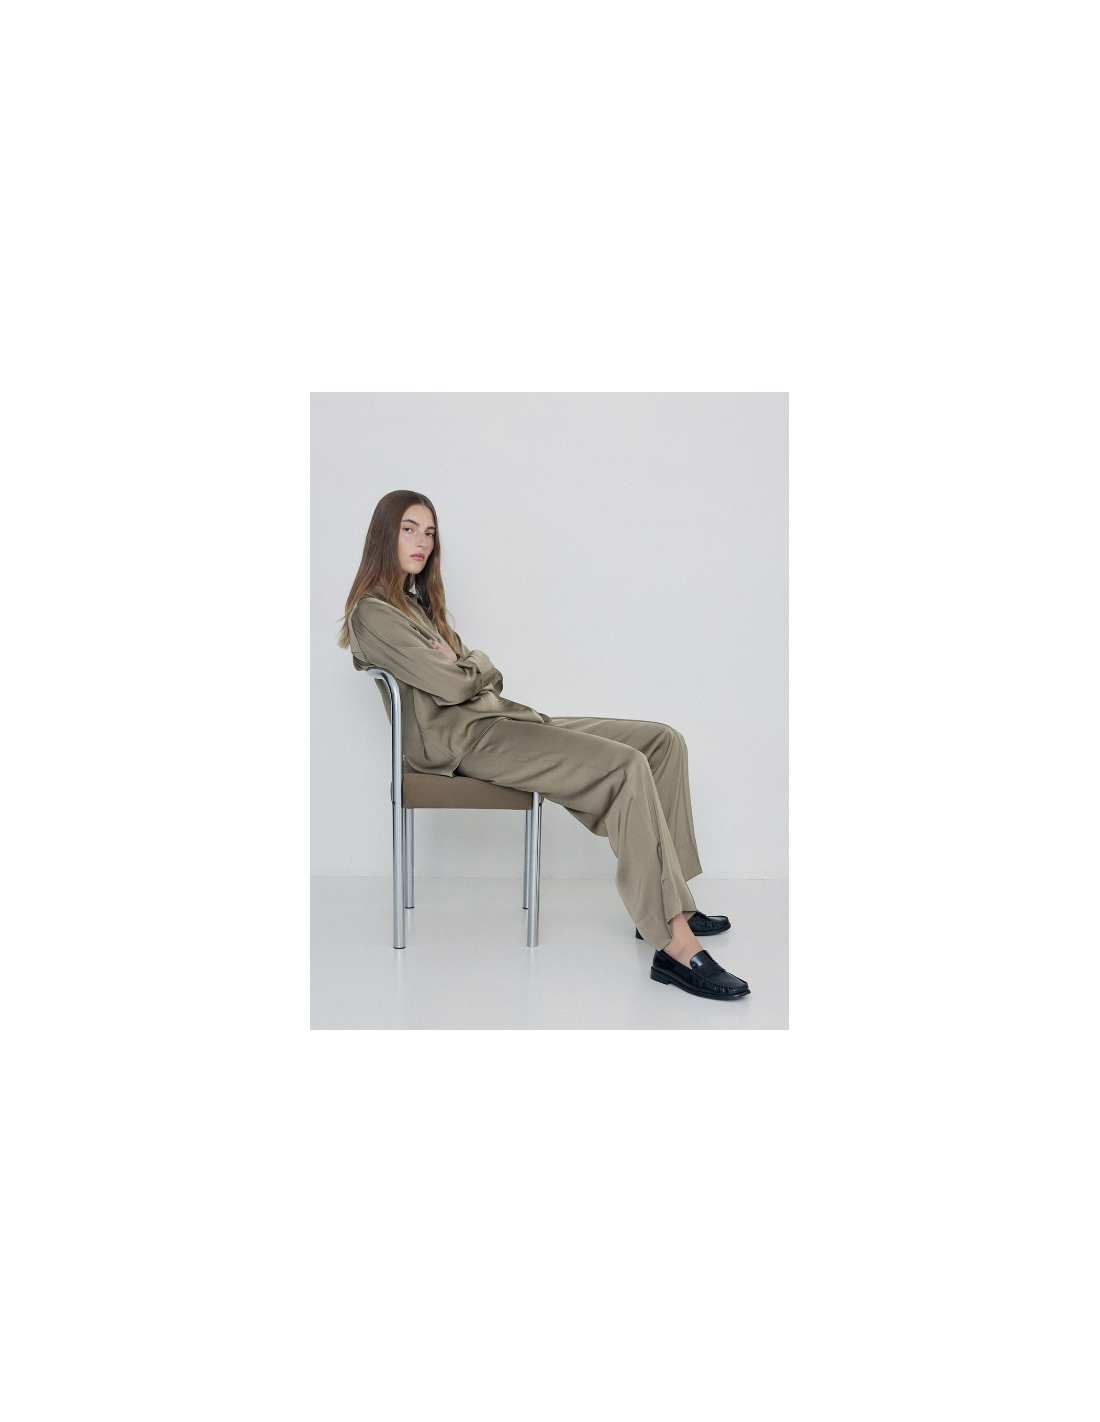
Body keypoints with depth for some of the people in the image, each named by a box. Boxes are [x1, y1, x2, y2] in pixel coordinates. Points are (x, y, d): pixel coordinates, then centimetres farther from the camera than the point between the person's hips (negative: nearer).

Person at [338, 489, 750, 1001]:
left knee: (664, 741, -1)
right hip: (461, 739, -10)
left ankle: (669, 902, -5)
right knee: (626, 767, -28)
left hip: (497, 716, 10)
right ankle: (673, 943, -30)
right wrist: (473, 669, 6)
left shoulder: (420, 601, 25)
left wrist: (462, 668, -2)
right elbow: (451, 686, -15)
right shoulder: (373, 614, -6)